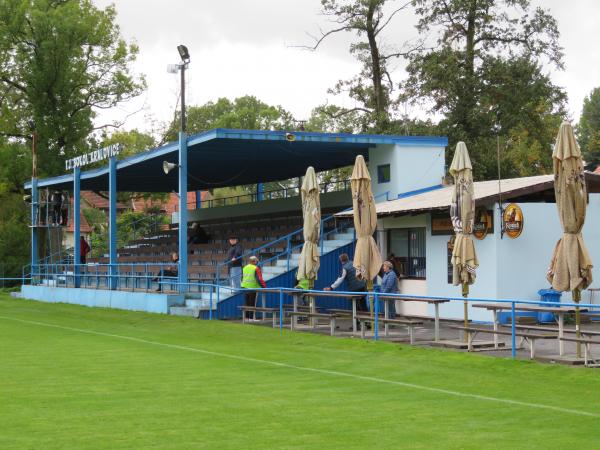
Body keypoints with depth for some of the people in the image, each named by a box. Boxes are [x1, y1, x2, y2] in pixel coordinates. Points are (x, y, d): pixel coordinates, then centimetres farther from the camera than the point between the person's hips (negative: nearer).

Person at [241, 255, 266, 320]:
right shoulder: (256, 268, -10)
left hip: (245, 288, 6)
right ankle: (251, 317, -3)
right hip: (253, 288, -6)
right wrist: (264, 286, -12)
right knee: (252, 304, -1)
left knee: (247, 303, 14)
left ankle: (246, 317, 15)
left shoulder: (244, 268, 11)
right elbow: (259, 279, -15)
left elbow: (242, 278, 19)